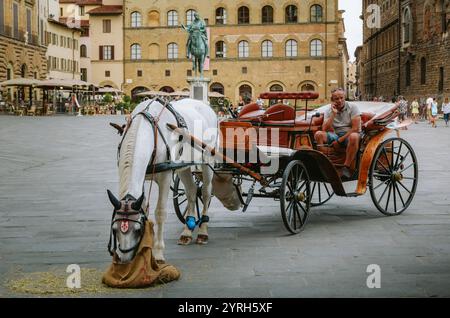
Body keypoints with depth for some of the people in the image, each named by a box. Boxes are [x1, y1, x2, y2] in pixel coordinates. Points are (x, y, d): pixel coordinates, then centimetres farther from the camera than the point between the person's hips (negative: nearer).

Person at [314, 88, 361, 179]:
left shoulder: (352, 107, -2)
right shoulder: (328, 111, 7)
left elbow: (356, 128, -11)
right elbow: (325, 129, -6)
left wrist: (340, 140, -15)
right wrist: (333, 114, -12)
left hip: (348, 135, -3)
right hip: (335, 135, 3)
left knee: (354, 137, -40)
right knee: (319, 134, -24)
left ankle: (346, 167, -29)